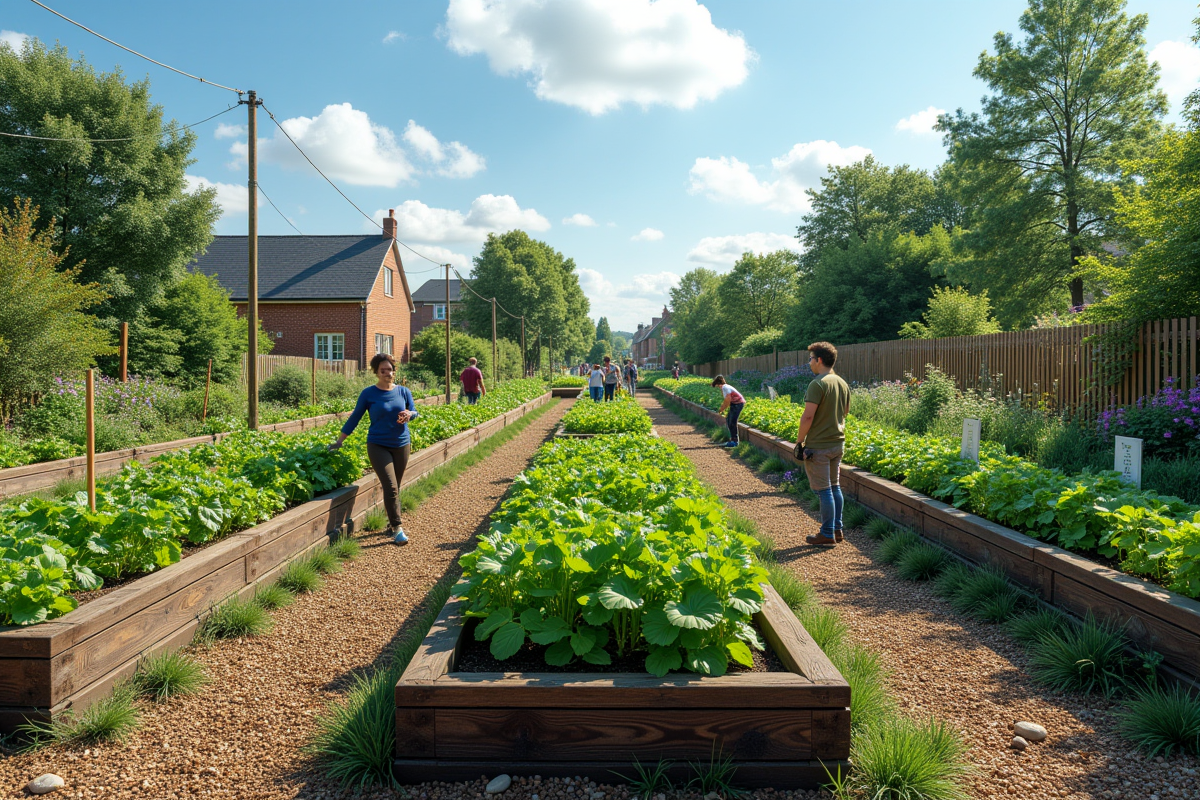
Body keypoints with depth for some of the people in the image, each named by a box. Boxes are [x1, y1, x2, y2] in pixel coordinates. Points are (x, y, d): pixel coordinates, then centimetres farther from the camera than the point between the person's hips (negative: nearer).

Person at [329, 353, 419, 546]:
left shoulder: (403, 391, 4)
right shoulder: (368, 394, -3)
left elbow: (414, 412, 10)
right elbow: (354, 418, 3)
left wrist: (408, 414, -15)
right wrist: (339, 441, 3)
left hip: (401, 445, 3)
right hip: (378, 446, -3)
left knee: (395, 488, 9)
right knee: (391, 487, -14)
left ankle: (391, 525, 23)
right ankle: (397, 528, -10)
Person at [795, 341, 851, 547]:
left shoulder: (817, 384, -17)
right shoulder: (843, 383, 9)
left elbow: (808, 416, -20)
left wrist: (799, 440, -10)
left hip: (818, 445, -8)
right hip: (838, 442, 8)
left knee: (824, 490, -1)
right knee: (834, 487, 16)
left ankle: (827, 534, 5)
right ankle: (837, 529, 23)